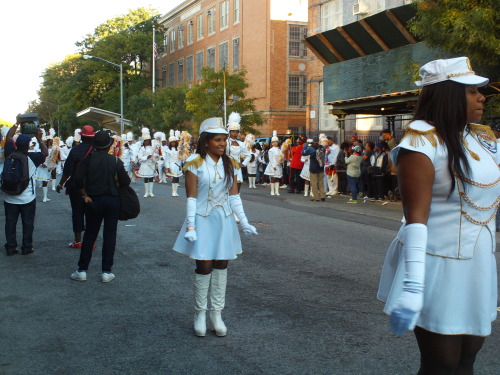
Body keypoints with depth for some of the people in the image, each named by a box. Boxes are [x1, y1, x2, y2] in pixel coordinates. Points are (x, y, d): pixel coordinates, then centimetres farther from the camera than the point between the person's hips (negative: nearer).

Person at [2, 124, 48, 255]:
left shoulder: (10, 154, -8)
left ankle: (11, 247, 15)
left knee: (10, 222, 11)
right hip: (27, 199, -2)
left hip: (10, 198, 3)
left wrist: (17, 124, 16)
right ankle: (27, 247, 14)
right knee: (28, 223, 9)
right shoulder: (32, 157, -14)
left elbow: (9, 136, 7)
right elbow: (45, 153, 4)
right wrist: (39, 139, 9)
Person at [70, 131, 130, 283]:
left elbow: (78, 179, -13)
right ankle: (106, 271, 6)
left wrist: (85, 195, -3)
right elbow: (125, 182, -6)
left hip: (94, 200, 1)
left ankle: (82, 270, 12)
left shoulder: (88, 158, -5)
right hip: (113, 200, 0)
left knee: (89, 235, 10)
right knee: (109, 235, 6)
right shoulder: (116, 161, -5)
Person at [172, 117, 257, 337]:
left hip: (224, 221, 4)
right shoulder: (195, 164, -6)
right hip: (203, 220, -4)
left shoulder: (230, 164, 6)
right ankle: (200, 315, 12)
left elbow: (234, 196, 8)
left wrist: (244, 222, 3)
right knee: (204, 266, -3)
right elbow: (191, 197, -9)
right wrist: (190, 226, -16)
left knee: (221, 265, 7)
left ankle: (216, 314, 16)